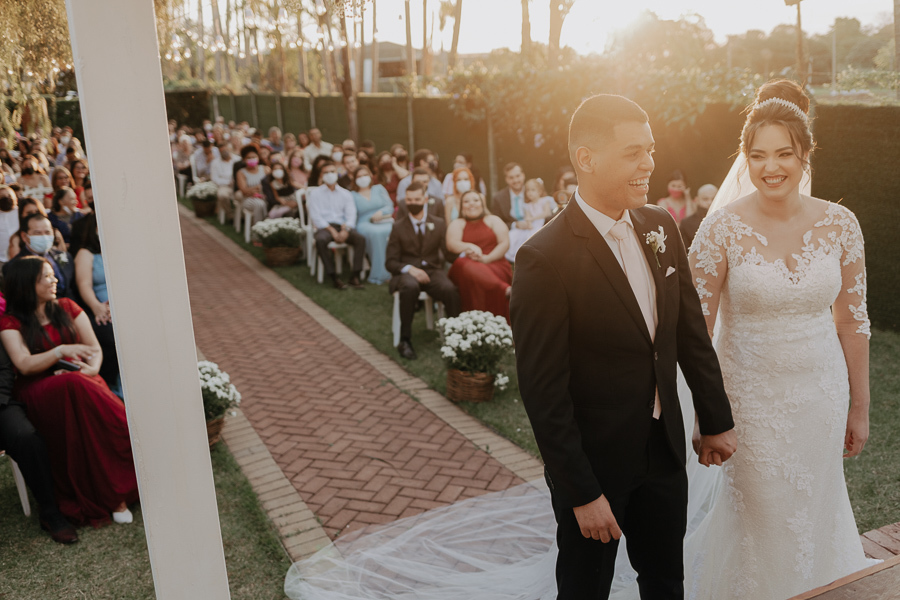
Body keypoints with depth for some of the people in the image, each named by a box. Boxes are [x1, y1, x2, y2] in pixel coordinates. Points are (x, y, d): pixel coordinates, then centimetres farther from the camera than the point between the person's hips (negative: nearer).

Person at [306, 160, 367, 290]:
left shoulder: (345, 194, 19)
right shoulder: (314, 194, 11)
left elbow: (351, 214, 7)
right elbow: (315, 216, -1)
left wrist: (346, 229, -15)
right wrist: (331, 230, -15)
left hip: (342, 227, 2)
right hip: (324, 227, -2)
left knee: (360, 238, -28)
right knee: (321, 240, -38)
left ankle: (355, 276, -27)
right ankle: (333, 277, -30)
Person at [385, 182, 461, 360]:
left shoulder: (439, 223, 10)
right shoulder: (398, 227, 7)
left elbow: (449, 252, 8)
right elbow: (390, 262, 3)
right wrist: (409, 269, -16)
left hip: (432, 271, 1)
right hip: (407, 273, -1)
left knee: (450, 290, -33)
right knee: (410, 287, -39)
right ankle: (405, 340, -27)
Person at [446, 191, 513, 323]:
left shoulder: (493, 220, 21)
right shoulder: (457, 224, 22)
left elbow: (505, 243, 6)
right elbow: (451, 244, 0)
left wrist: (488, 258, -12)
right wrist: (469, 247, -22)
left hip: (494, 264, 0)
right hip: (466, 266, 0)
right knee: (468, 268, -41)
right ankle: (506, 290, -63)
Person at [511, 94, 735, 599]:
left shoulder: (661, 227, -2)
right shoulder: (546, 259, -23)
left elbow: (692, 332, 8)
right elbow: (543, 392, -21)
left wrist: (717, 420, 11)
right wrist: (582, 494, -17)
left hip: (665, 450, 6)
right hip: (595, 462, -5)